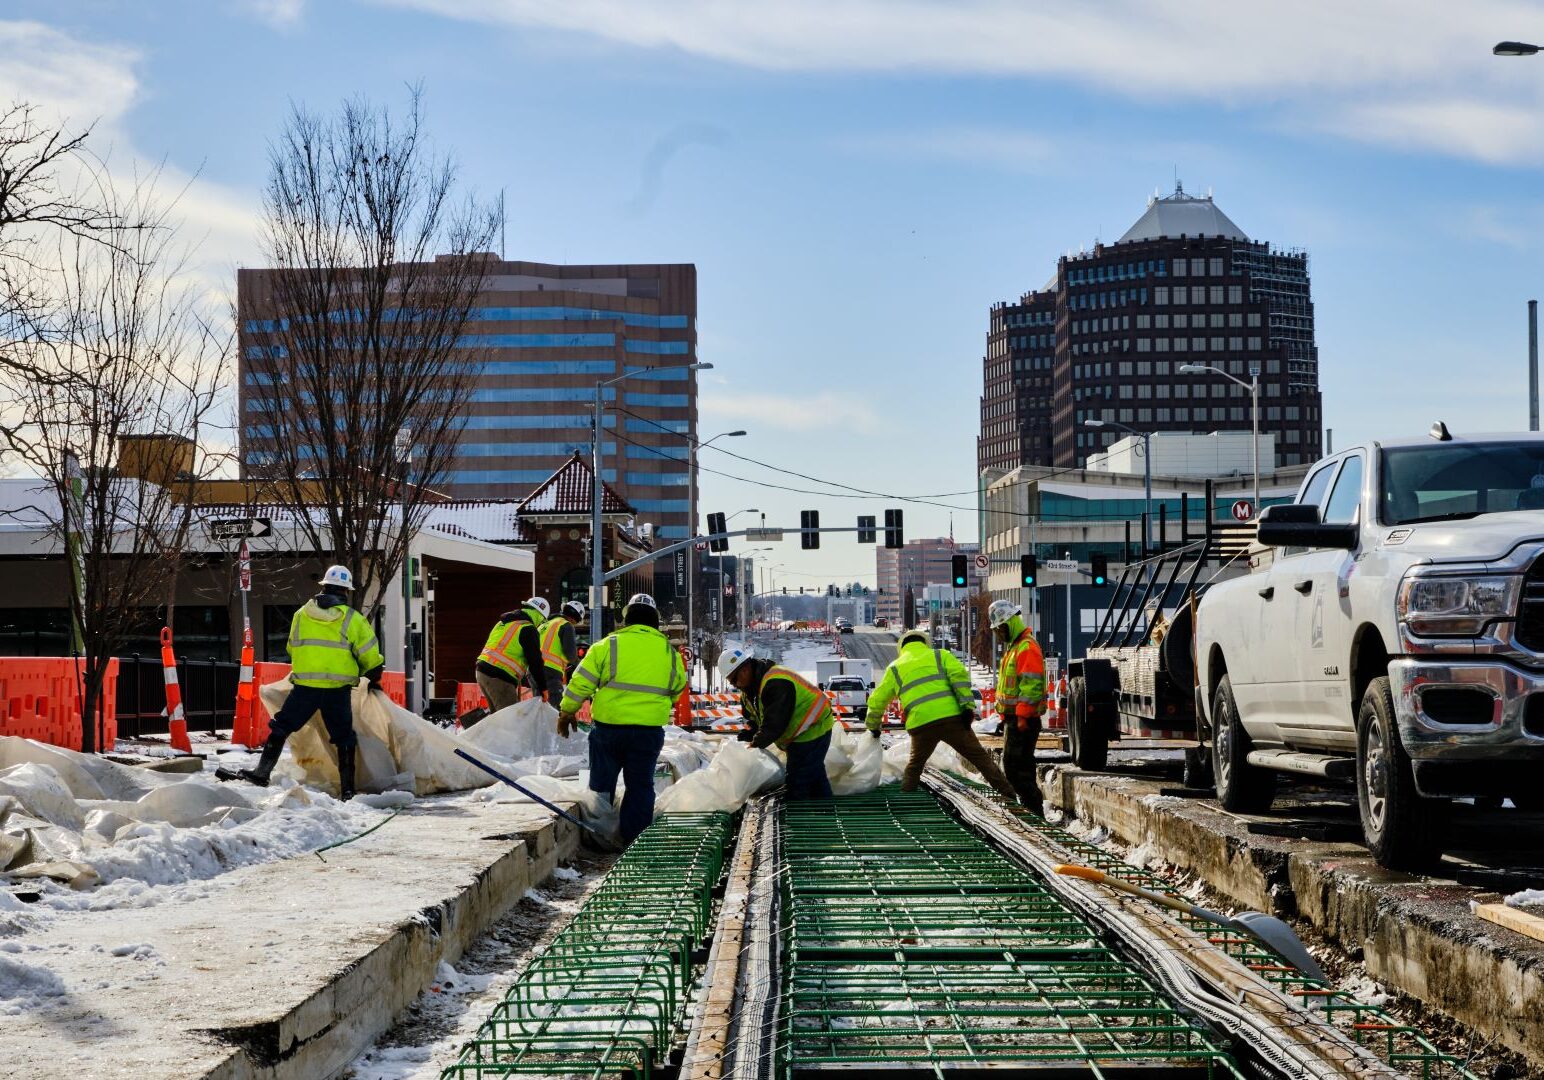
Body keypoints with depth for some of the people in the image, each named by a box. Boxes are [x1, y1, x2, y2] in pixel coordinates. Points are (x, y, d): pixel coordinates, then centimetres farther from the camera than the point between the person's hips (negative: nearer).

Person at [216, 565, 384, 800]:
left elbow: (293, 648, 19)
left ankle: (262, 772, 6)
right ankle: (347, 788, 8)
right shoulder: (353, 619, 1)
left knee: (281, 727, 10)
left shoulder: (301, 615, 9)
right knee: (344, 738, 9)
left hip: (304, 687, 1)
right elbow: (371, 656, 2)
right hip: (338, 689, -1)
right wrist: (373, 679, 21)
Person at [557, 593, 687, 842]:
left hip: (609, 726, -1)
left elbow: (581, 682, -2)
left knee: (602, 784, 12)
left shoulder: (608, 645, -2)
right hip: (649, 731, 1)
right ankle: (635, 839, 8)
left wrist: (566, 713, 10)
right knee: (640, 786, 10)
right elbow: (679, 687, 20)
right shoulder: (669, 651, 7)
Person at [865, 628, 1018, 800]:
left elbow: (877, 700, 25)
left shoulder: (895, 668, 24)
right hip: (951, 716, -1)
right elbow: (959, 675, -1)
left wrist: (873, 726, 40)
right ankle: (1007, 791, 4)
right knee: (979, 756, 7)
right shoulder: (940, 655, 18)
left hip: (920, 724, 1)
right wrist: (967, 706, -6)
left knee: (915, 764, 24)